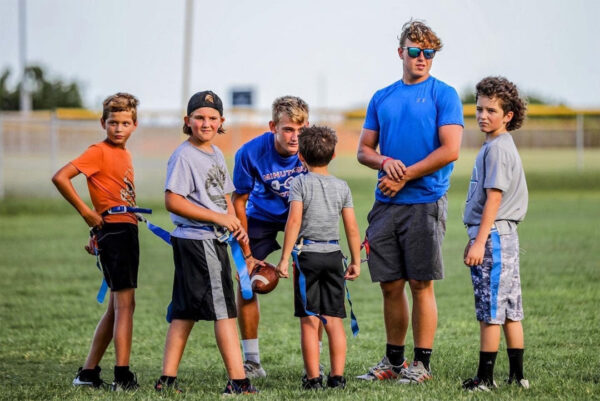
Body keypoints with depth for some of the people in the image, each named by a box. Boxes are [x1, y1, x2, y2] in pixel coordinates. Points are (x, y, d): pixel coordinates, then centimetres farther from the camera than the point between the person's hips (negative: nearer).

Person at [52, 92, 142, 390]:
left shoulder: (124, 154, 16)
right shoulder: (99, 152, -9)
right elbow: (60, 178, -19)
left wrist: (99, 237, 15)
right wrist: (86, 212, -14)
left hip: (128, 231, 9)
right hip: (113, 230, -9)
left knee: (116, 306, 13)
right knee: (125, 302, -11)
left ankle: (88, 373, 20)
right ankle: (122, 377, -13)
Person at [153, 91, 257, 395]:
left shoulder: (216, 154, 15)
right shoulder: (184, 156, -11)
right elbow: (173, 201, -18)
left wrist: (236, 226, 6)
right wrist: (218, 218, -18)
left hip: (213, 239, 9)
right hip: (196, 241, -9)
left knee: (185, 313, 10)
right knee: (224, 311, -9)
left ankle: (167, 379, 13)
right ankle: (238, 381, -8)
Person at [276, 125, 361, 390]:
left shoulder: (300, 184, -5)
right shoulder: (342, 187, 6)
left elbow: (294, 221, -14)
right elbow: (352, 227, 5)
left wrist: (285, 258, -12)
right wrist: (356, 261, 13)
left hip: (308, 254, -3)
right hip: (334, 254, 3)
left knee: (309, 321, 0)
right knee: (334, 320, 7)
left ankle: (313, 378, 0)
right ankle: (337, 376, 6)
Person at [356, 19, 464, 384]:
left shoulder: (444, 95, -1)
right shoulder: (382, 98, 14)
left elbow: (450, 150, -11)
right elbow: (364, 149, 15)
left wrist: (405, 176, -11)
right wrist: (385, 162, -7)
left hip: (425, 203, -5)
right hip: (386, 204, 5)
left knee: (421, 284, -3)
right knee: (391, 285, 8)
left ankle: (422, 364, 3)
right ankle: (394, 361, 18)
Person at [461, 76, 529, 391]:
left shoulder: (497, 149, -13)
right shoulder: (497, 146, 17)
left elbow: (494, 198, -18)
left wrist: (480, 242, -20)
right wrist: (475, 239, 24)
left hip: (494, 236, -10)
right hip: (504, 236, 10)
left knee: (491, 311, -7)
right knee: (509, 310, 11)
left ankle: (485, 378, -4)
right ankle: (517, 375, 14)